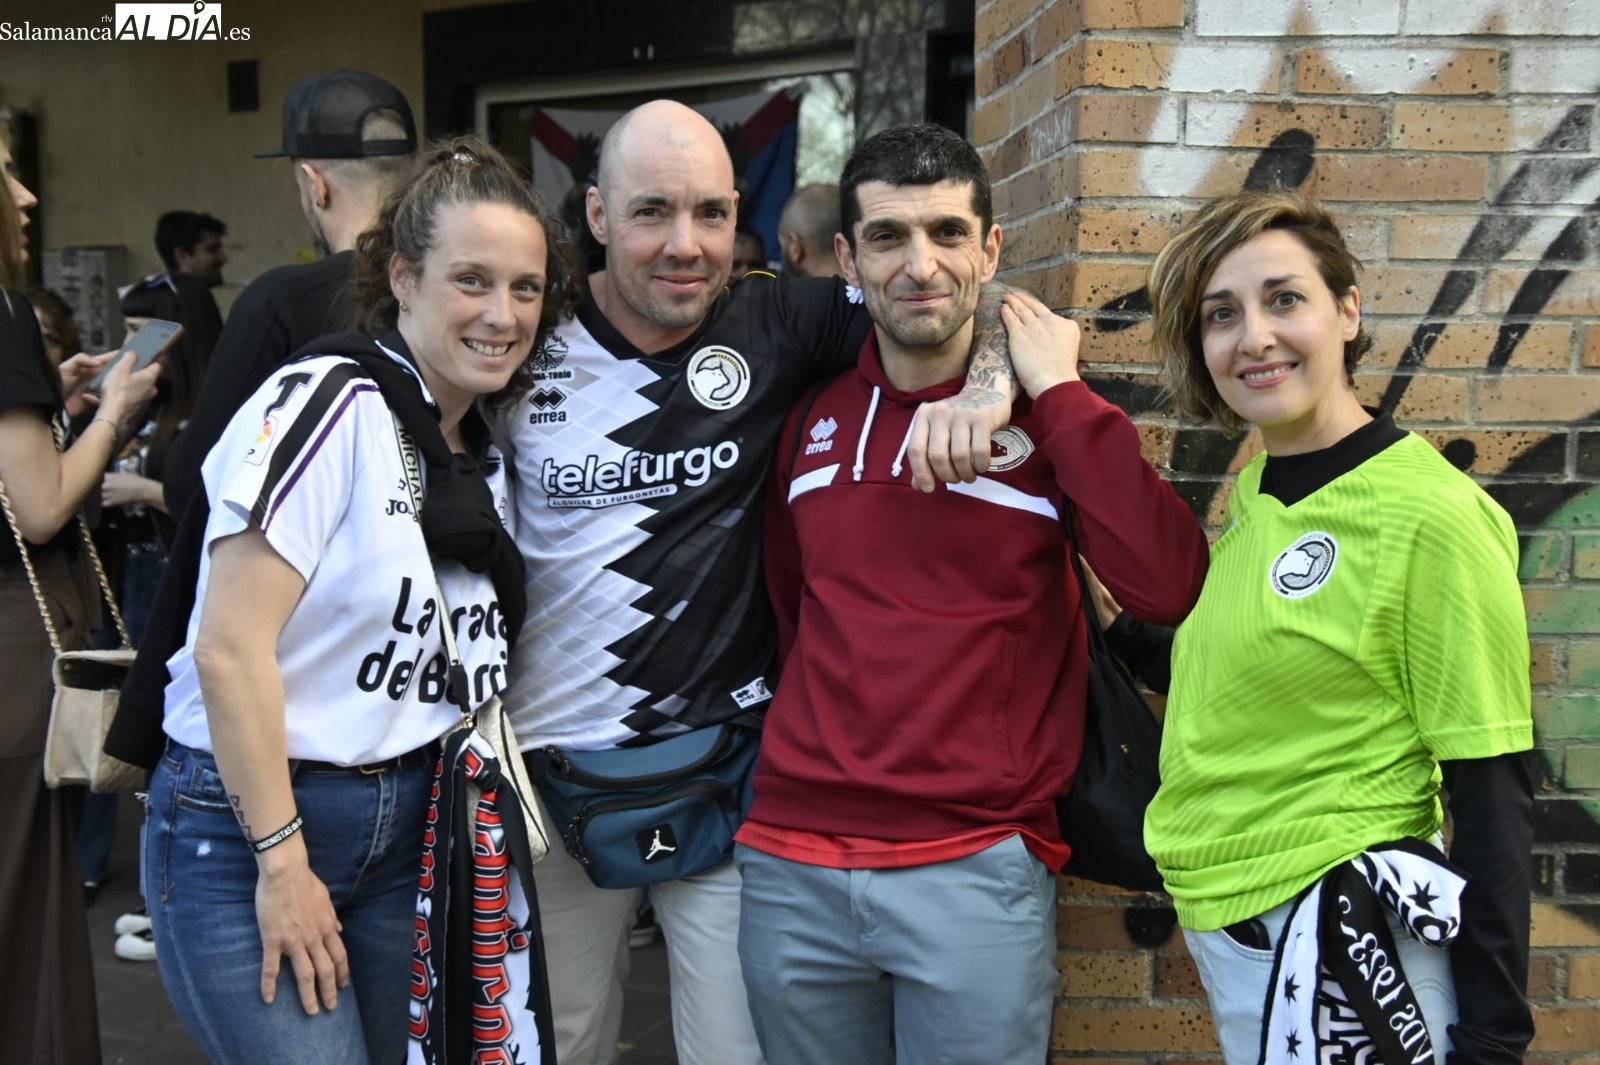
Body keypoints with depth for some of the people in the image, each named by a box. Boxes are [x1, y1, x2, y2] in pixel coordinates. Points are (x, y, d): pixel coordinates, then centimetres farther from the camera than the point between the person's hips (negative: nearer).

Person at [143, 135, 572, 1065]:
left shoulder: (487, 459, 8)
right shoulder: (327, 404, -14)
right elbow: (229, 648, -19)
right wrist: (283, 862, -17)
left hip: (407, 833, 7)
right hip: (246, 826, -7)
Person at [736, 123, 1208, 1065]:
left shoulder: (1054, 410, -4)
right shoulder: (810, 414, 6)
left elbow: (1171, 590, -19)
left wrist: (1060, 395, -16)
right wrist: (810, 736, 11)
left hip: (979, 871, -3)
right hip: (792, 867, 4)